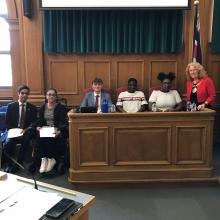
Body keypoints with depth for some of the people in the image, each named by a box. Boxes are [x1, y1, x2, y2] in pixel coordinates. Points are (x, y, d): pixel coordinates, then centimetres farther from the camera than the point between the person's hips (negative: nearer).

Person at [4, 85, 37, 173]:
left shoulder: (32, 108, 10)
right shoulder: (11, 106, 9)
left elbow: (34, 123, 4)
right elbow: (7, 122, 7)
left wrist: (26, 130, -16)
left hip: (26, 132, 0)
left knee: (25, 140, -33)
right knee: (8, 143, -30)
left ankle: (16, 165, -20)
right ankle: (8, 165, -6)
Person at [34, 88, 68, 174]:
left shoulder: (61, 108, 3)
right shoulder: (42, 108, 15)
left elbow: (64, 122, -6)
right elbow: (39, 121, 13)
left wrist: (59, 131, -26)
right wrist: (38, 127, -11)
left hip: (57, 131, -3)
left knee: (51, 139, -33)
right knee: (39, 139, -29)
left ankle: (50, 159, -18)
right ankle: (43, 159, -22)